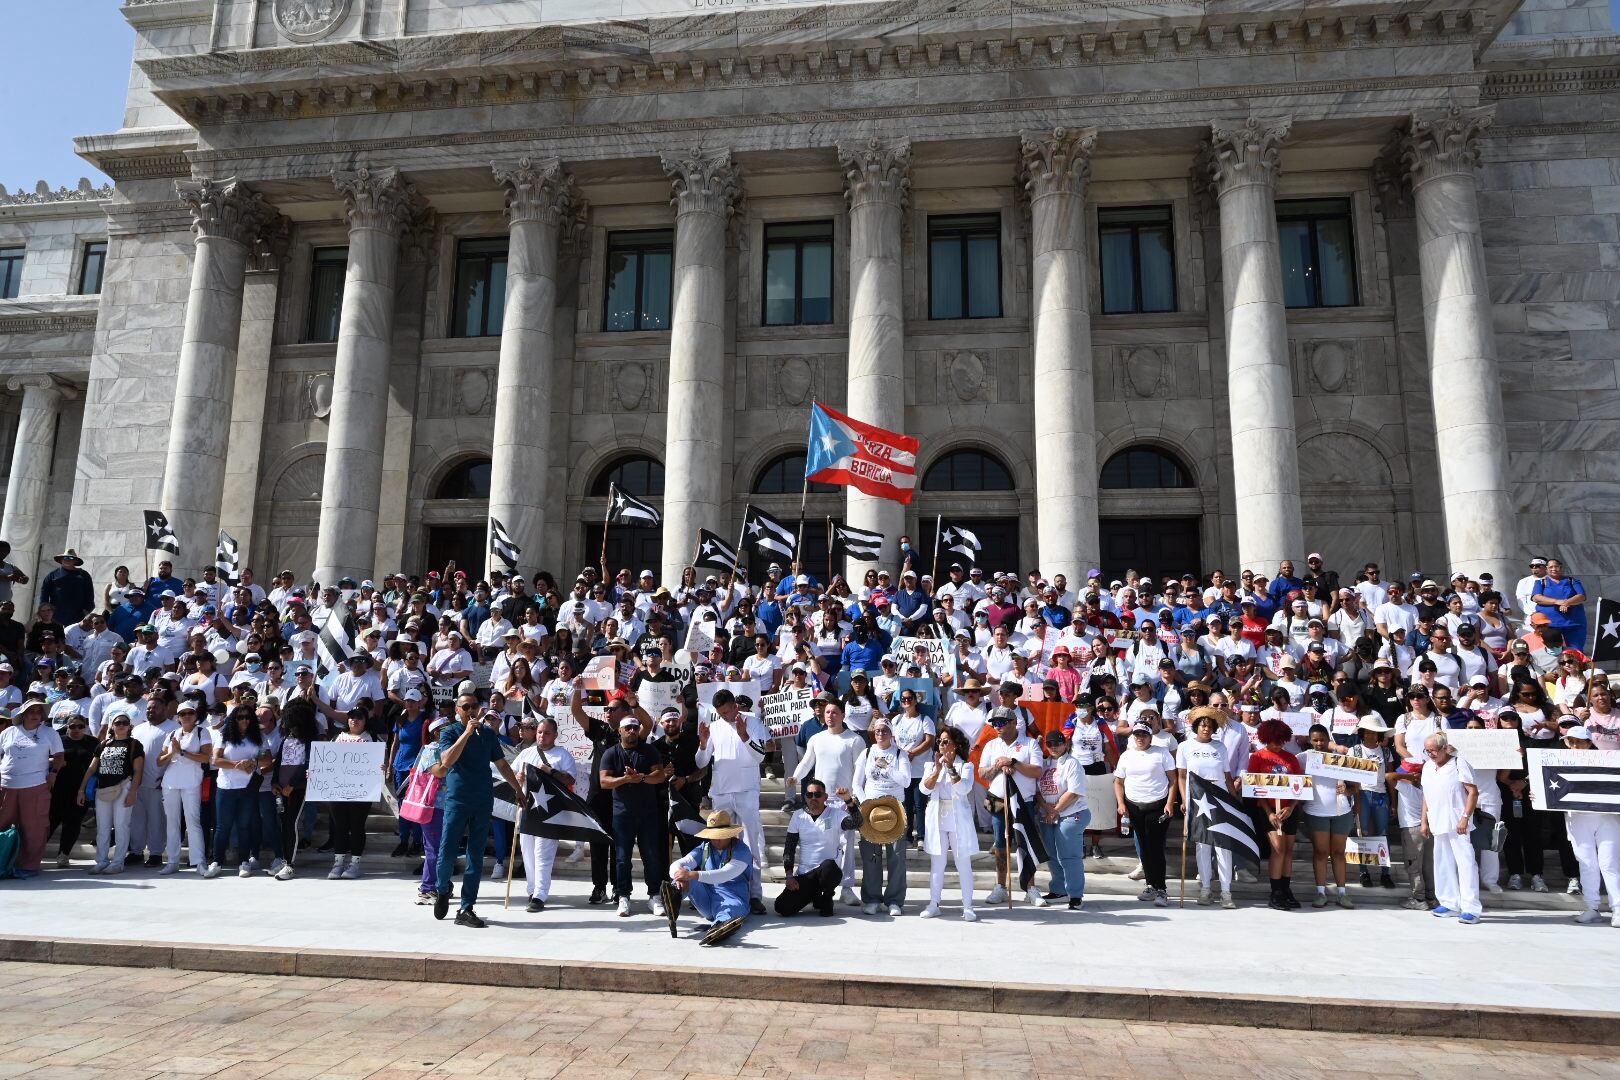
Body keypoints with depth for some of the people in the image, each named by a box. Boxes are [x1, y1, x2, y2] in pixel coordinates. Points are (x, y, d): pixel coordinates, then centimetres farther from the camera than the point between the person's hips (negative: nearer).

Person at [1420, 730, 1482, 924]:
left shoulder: (1458, 763, -7)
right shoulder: (1427, 767, 13)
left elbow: (1473, 792, -10)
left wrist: (1465, 817, -17)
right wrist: (1424, 821, 15)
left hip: (1458, 824, -7)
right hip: (1438, 825, 7)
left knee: (1466, 863, -8)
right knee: (1443, 864, 12)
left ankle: (1470, 908, -6)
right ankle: (1450, 904, 21)